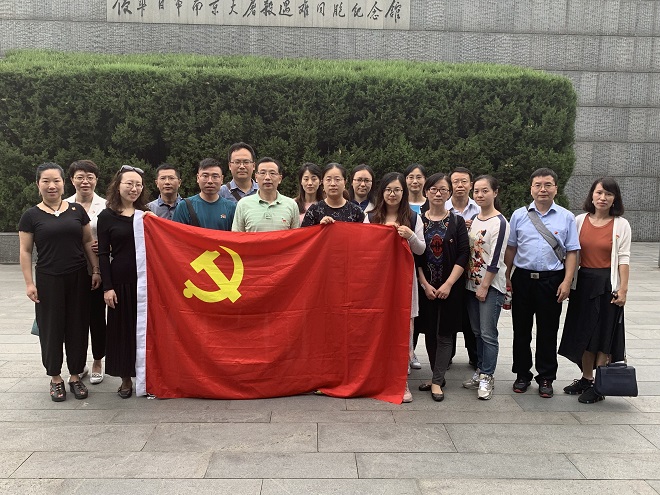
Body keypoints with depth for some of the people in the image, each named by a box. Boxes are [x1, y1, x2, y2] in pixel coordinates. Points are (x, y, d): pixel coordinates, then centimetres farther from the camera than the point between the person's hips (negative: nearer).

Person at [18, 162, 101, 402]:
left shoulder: (77, 210, 5)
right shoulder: (31, 216, 0)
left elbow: (88, 242, 10)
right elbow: (25, 251, 1)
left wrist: (95, 270, 4)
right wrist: (29, 283, -4)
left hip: (78, 279, 2)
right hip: (48, 280, -1)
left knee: (78, 327, 7)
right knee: (52, 328, 5)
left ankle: (75, 376, 21)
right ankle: (55, 378, 21)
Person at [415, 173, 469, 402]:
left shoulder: (457, 222, 2)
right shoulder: (417, 221, 3)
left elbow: (463, 255, -4)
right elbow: (414, 256, 0)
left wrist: (448, 284, -13)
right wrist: (425, 285, -8)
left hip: (450, 287, -1)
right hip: (425, 287, 1)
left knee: (444, 333, 0)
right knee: (430, 332, 6)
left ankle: (437, 381, 6)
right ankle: (438, 376, 21)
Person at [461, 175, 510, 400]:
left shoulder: (499, 222, -10)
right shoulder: (473, 220, 12)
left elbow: (495, 259, -14)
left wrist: (485, 286, -15)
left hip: (491, 285, -7)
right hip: (472, 283, 7)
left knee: (488, 333, -6)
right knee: (477, 331, 12)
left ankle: (486, 377, 3)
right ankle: (480, 371, 22)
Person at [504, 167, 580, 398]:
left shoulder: (566, 217, 2)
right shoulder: (519, 215, 5)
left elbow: (572, 252, 1)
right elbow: (511, 248, 9)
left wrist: (567, 281, -8)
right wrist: (506, 276, 6)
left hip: (551, 280, -1)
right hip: (522, 278, 1)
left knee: (548, 332, 7)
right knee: (521, 330, 10)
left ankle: (546, 378, 21)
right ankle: (522, 375, 25)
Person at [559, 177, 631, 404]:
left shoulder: (621, 225, -3)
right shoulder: (580, 220, 4)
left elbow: (623, 258, -5)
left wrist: (623, 289, -10)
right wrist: (568, 282, 4)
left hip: (608, 283, -3)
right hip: (583, 282, 4)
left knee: (603, 334, 2)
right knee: (583, 332, 10)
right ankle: (586, 378, 25)